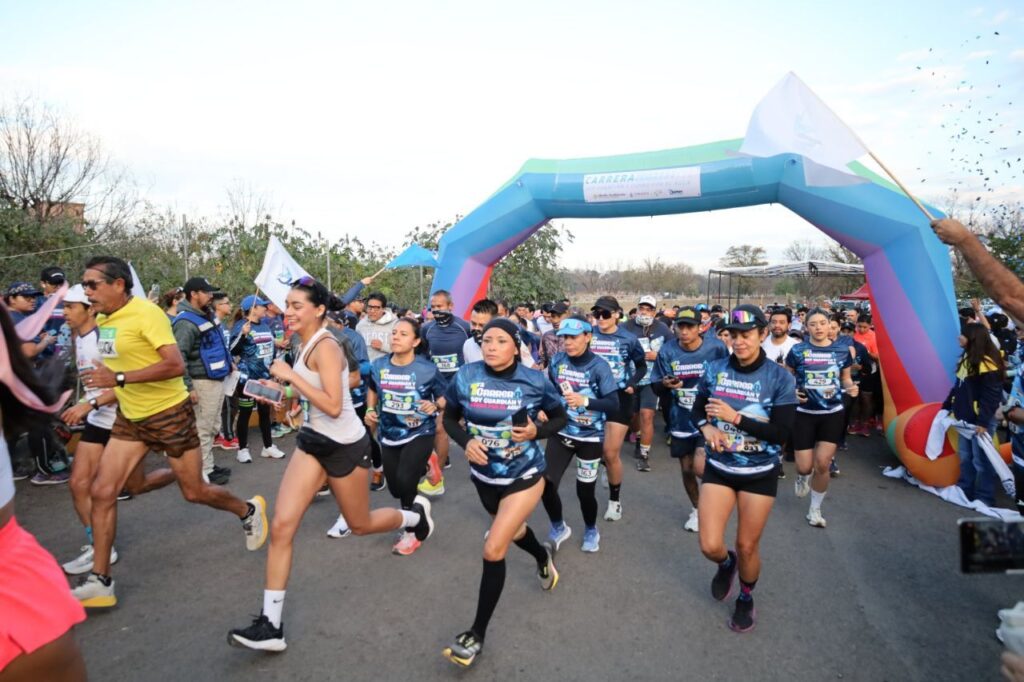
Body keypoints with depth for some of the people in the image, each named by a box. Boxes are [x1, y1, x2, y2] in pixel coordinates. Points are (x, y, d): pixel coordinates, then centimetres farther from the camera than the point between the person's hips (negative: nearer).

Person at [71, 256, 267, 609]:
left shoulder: (147, 313, -21)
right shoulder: (102, 319, 5)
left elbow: (176, 365, -29)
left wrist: (119, 379, -32)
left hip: (169, 414, -7)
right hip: (129, 417, 7)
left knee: (194, 492, 5)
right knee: (102, 492, 1)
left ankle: (248, 511, 33)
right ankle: (100, 582, 13)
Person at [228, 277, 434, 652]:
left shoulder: (325, 346, -22)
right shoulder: (307, 344, 4)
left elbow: (333, 406, -30)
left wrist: (290, 375, -28)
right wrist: (282, 388, 4)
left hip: (345, 445, -7)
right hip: (313, 440, 7)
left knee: (360, 524, 13)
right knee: (282, 526, -4)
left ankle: (417, 514, 44)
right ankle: (271, 625, 5)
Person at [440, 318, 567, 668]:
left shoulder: (535, 381, -18)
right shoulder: (466, 376, -14)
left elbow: (560, 418, -3)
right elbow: (449, 418, 0)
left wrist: (536, 431, -23)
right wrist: (465, 442, -20)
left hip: (524, 476, -4)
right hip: (484, 475, 4)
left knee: (493, 549, -10)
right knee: (512, 528, 29)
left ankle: (477, 633, 11)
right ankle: (543, 558, 65)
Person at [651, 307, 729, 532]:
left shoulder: (716, 348, -13)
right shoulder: (667, 351, -9)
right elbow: (656, 388, -2)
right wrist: (665, 384, -24)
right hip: (681, 420, 3)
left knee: (700, 468, -17)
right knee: (686, 469, 13)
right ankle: (697, 510, 39)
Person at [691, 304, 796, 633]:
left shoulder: (780, 378, -13)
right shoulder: (715, 370, -5)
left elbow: (780, 433, -17)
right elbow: (696, 411, 4)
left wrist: (735, 417, -24)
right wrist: (707, 428, -17)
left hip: (760, 474, -2)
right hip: (719, 469, 2)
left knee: (748, 546, 12)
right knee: (710, 546, -3)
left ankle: (746, 599, 42)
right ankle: (727, 563, 36)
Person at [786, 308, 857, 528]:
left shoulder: (842, 350, 0)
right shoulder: (797, 350, -6)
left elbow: (846, 377, 11)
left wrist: (851, 386, -11)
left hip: (833, 413, 1)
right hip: (804, 413, -1)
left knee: (822, 464, -2)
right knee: (805, 467, -1)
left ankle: (815, 509, 20)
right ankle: (802, 477, 40)